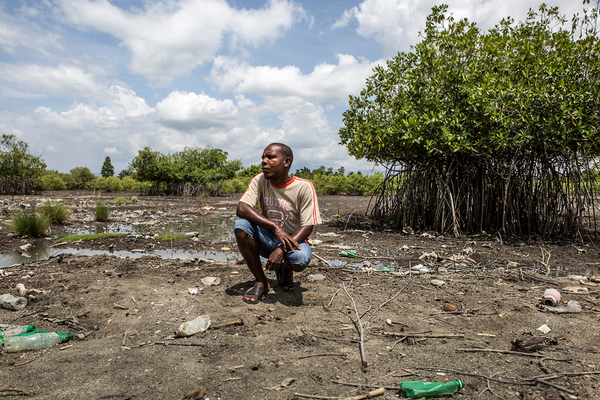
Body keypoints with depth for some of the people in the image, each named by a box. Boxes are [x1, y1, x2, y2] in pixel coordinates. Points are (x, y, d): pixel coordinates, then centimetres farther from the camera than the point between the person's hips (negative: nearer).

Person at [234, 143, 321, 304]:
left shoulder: (304, 187, -16)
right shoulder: (259, 181, -8)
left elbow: (307, 227, -18)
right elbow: (242, 208, -22)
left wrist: (282, 250, -33)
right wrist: (275, 227, -34)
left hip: (293, 240, -2)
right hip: (267, 239, 3)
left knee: (301, 259, -36)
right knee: (241, 225, -26)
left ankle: (285, 270, 6)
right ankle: (261, 282, -9)